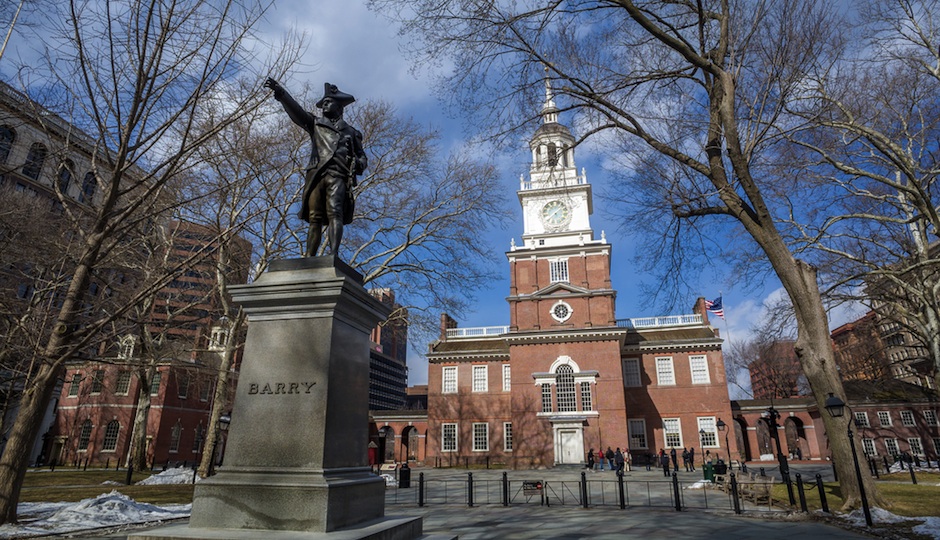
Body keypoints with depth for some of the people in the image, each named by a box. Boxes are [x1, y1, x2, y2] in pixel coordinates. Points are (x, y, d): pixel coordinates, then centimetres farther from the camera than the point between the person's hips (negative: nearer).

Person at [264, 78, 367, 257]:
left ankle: (334, 255, -32)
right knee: (314, 218, -7)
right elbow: (295, 110, 13)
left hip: (337, 175, -2)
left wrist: (360, 163, -2)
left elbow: (362, 156, 23)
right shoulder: (316, 124, 28)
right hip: (316, 175, 2)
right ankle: (308, 259, -12)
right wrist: (280, 92, -4)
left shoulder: (351, 131, 26)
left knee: (334, 213, -20)